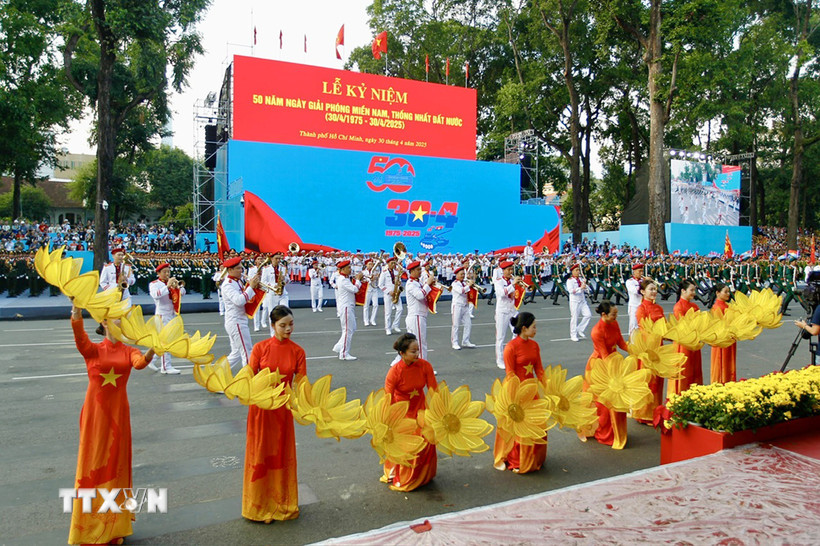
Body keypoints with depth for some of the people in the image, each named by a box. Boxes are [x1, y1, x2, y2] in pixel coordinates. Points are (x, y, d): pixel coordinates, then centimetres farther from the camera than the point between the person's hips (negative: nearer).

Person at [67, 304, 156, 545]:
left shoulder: (129, 351, 1)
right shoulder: (92, 349, -2)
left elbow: (139, 362, -22)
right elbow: (79, 336, -24)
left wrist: (150, 352, -45)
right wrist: (77, 312, -44)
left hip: (118, 412, 1)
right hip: (95, 411, -1)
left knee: (116, 463, 10)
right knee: (93, 463, 6)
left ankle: (114, 524, 26)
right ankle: (90, 527, 22)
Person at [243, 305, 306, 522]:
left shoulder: (297, 351, -6)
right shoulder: (260, 348, -9)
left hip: (283, 408, 1)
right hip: (261, 407, -1)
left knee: (282, 454, 12)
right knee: (260, 454, 10)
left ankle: (281, 503, 31)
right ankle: (259, 505, 29)